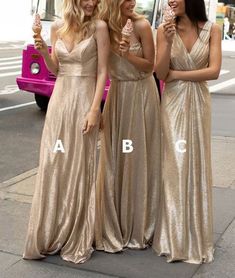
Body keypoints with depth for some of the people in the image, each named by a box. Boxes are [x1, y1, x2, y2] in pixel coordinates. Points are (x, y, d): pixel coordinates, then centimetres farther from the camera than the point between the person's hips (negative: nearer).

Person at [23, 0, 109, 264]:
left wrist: (95, 109, -14)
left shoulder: (98, 27, -4)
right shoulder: (58, 27, 7)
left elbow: (102, 71, -7)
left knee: (79, 168, 3)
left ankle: (76, 240, 16)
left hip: (84, 101, -4)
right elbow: (55, 69, 13)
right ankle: (48, 234, 20)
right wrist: (43, 52, -7)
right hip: (59, 99, 4)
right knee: (52, 166, 6)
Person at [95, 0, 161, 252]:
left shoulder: (141, 26, -12)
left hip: (141, 95, -4)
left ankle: (138, 227, 18)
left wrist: (127, 54, -23)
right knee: (113, 160, 5)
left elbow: (150, 66, -9)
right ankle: (114, 226, 19)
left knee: (139, 159, 3)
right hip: (116, 95, 4)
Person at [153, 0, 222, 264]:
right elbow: (160, 73, -7)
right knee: (174, 166, 3)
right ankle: (174, 237, 15)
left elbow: (213, 71, -10)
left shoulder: (212, 30, -2)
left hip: (199, 102, 1)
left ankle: (196, 236, 21)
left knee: (197, 165, 7)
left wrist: (176, 74, -9)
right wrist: (168, 42, -19)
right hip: (174, 102, 0)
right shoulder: (164, 30, -2)